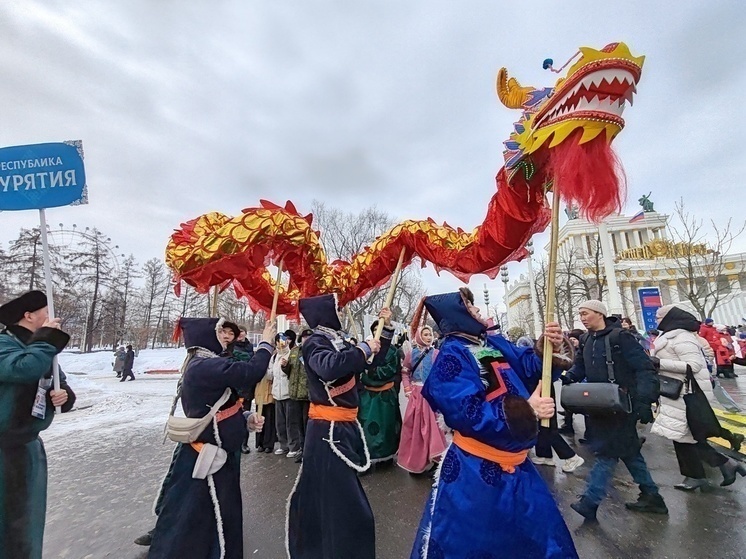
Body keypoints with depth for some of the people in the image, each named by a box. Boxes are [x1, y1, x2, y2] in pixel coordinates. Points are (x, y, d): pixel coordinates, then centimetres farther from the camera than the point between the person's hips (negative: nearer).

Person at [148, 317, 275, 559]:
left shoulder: (207, 367, 11)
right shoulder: (204, 367, -23)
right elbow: (250, 373, -32)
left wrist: (245, 422, 3)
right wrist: (266, 344, -17)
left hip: (220, 457, 10)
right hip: (207, 460, -10)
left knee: (222, 521, 22)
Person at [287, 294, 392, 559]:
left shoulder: (340, 340, 7)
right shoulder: (315, 342, -16)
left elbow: (372, 360, 15)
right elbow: (329, 367, -37)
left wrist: (385, 329, 8)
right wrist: (363, 349, -27)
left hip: (346, 425, 9)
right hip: (328, 429, -9)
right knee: (340, 499, 0)